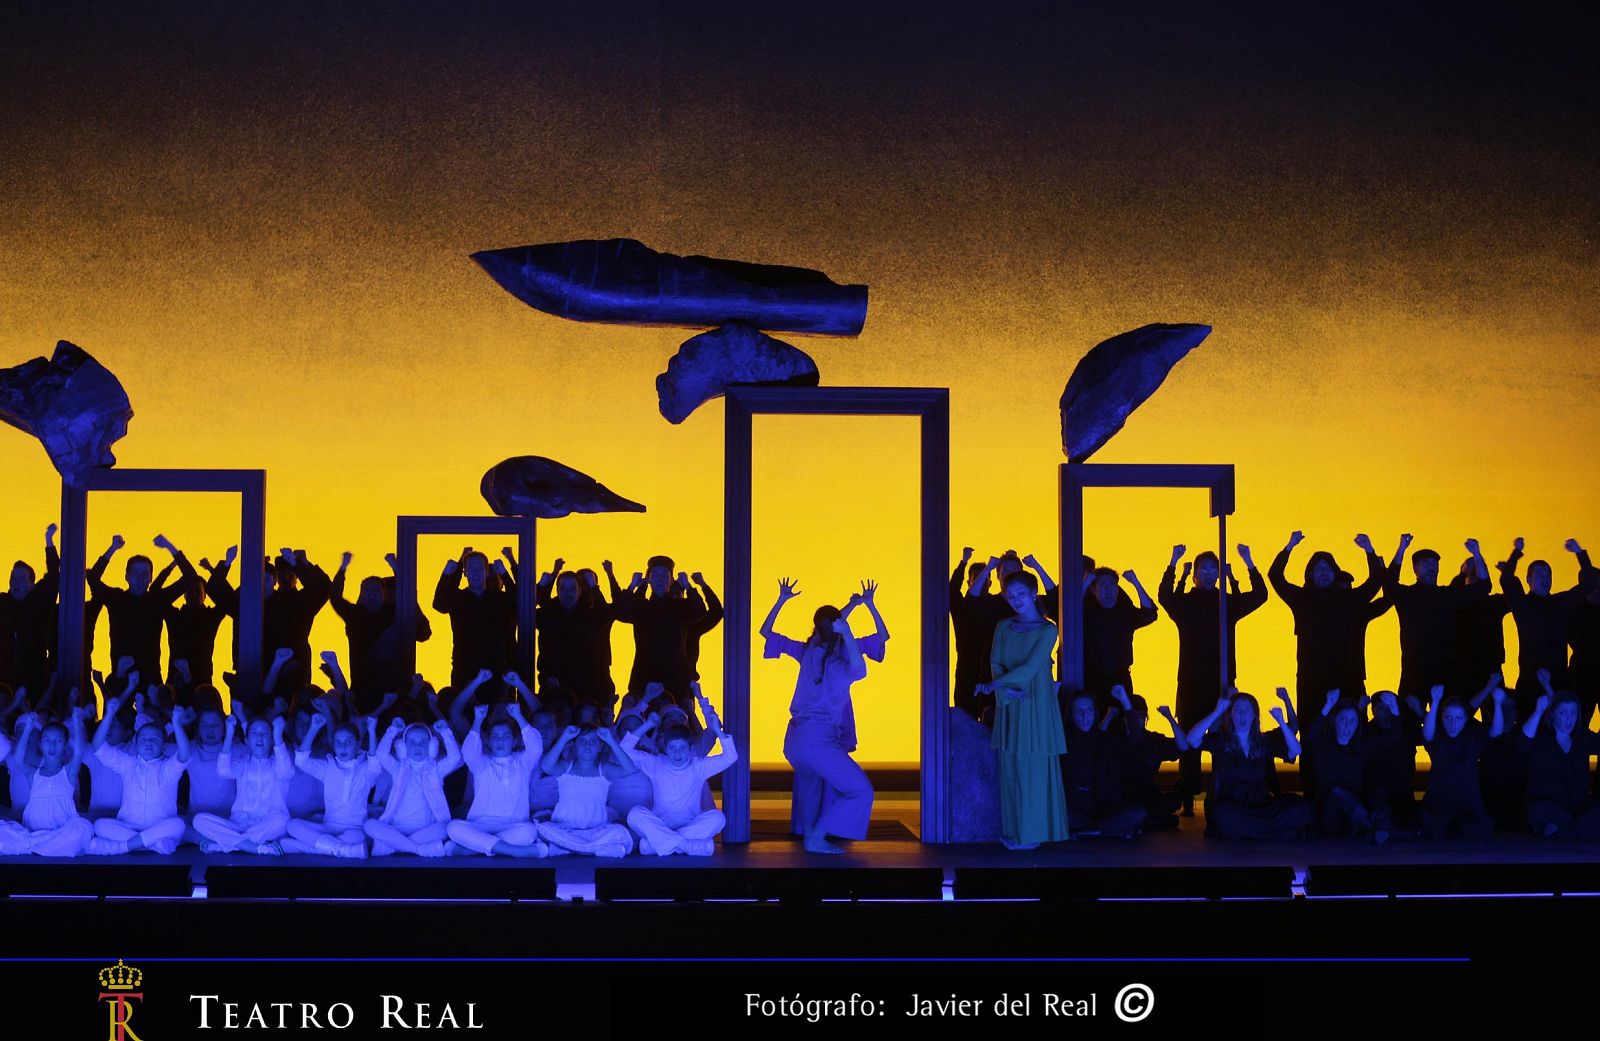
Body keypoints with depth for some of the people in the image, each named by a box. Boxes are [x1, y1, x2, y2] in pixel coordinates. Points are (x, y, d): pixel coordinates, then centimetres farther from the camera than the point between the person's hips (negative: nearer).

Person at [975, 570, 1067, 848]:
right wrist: (1004, 690, -15)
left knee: (1034, 768, -4)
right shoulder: (1004, 627, 11)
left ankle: (1031, 832, 0)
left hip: (1036, 706, -4)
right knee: (1010, 769, 4)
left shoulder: (1047, 630, -4)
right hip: (1009, 705, 4)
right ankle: (1012, 831, 9)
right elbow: (995, 663, 3)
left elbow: (1030, 668, -13)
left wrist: (993, 685, -13)